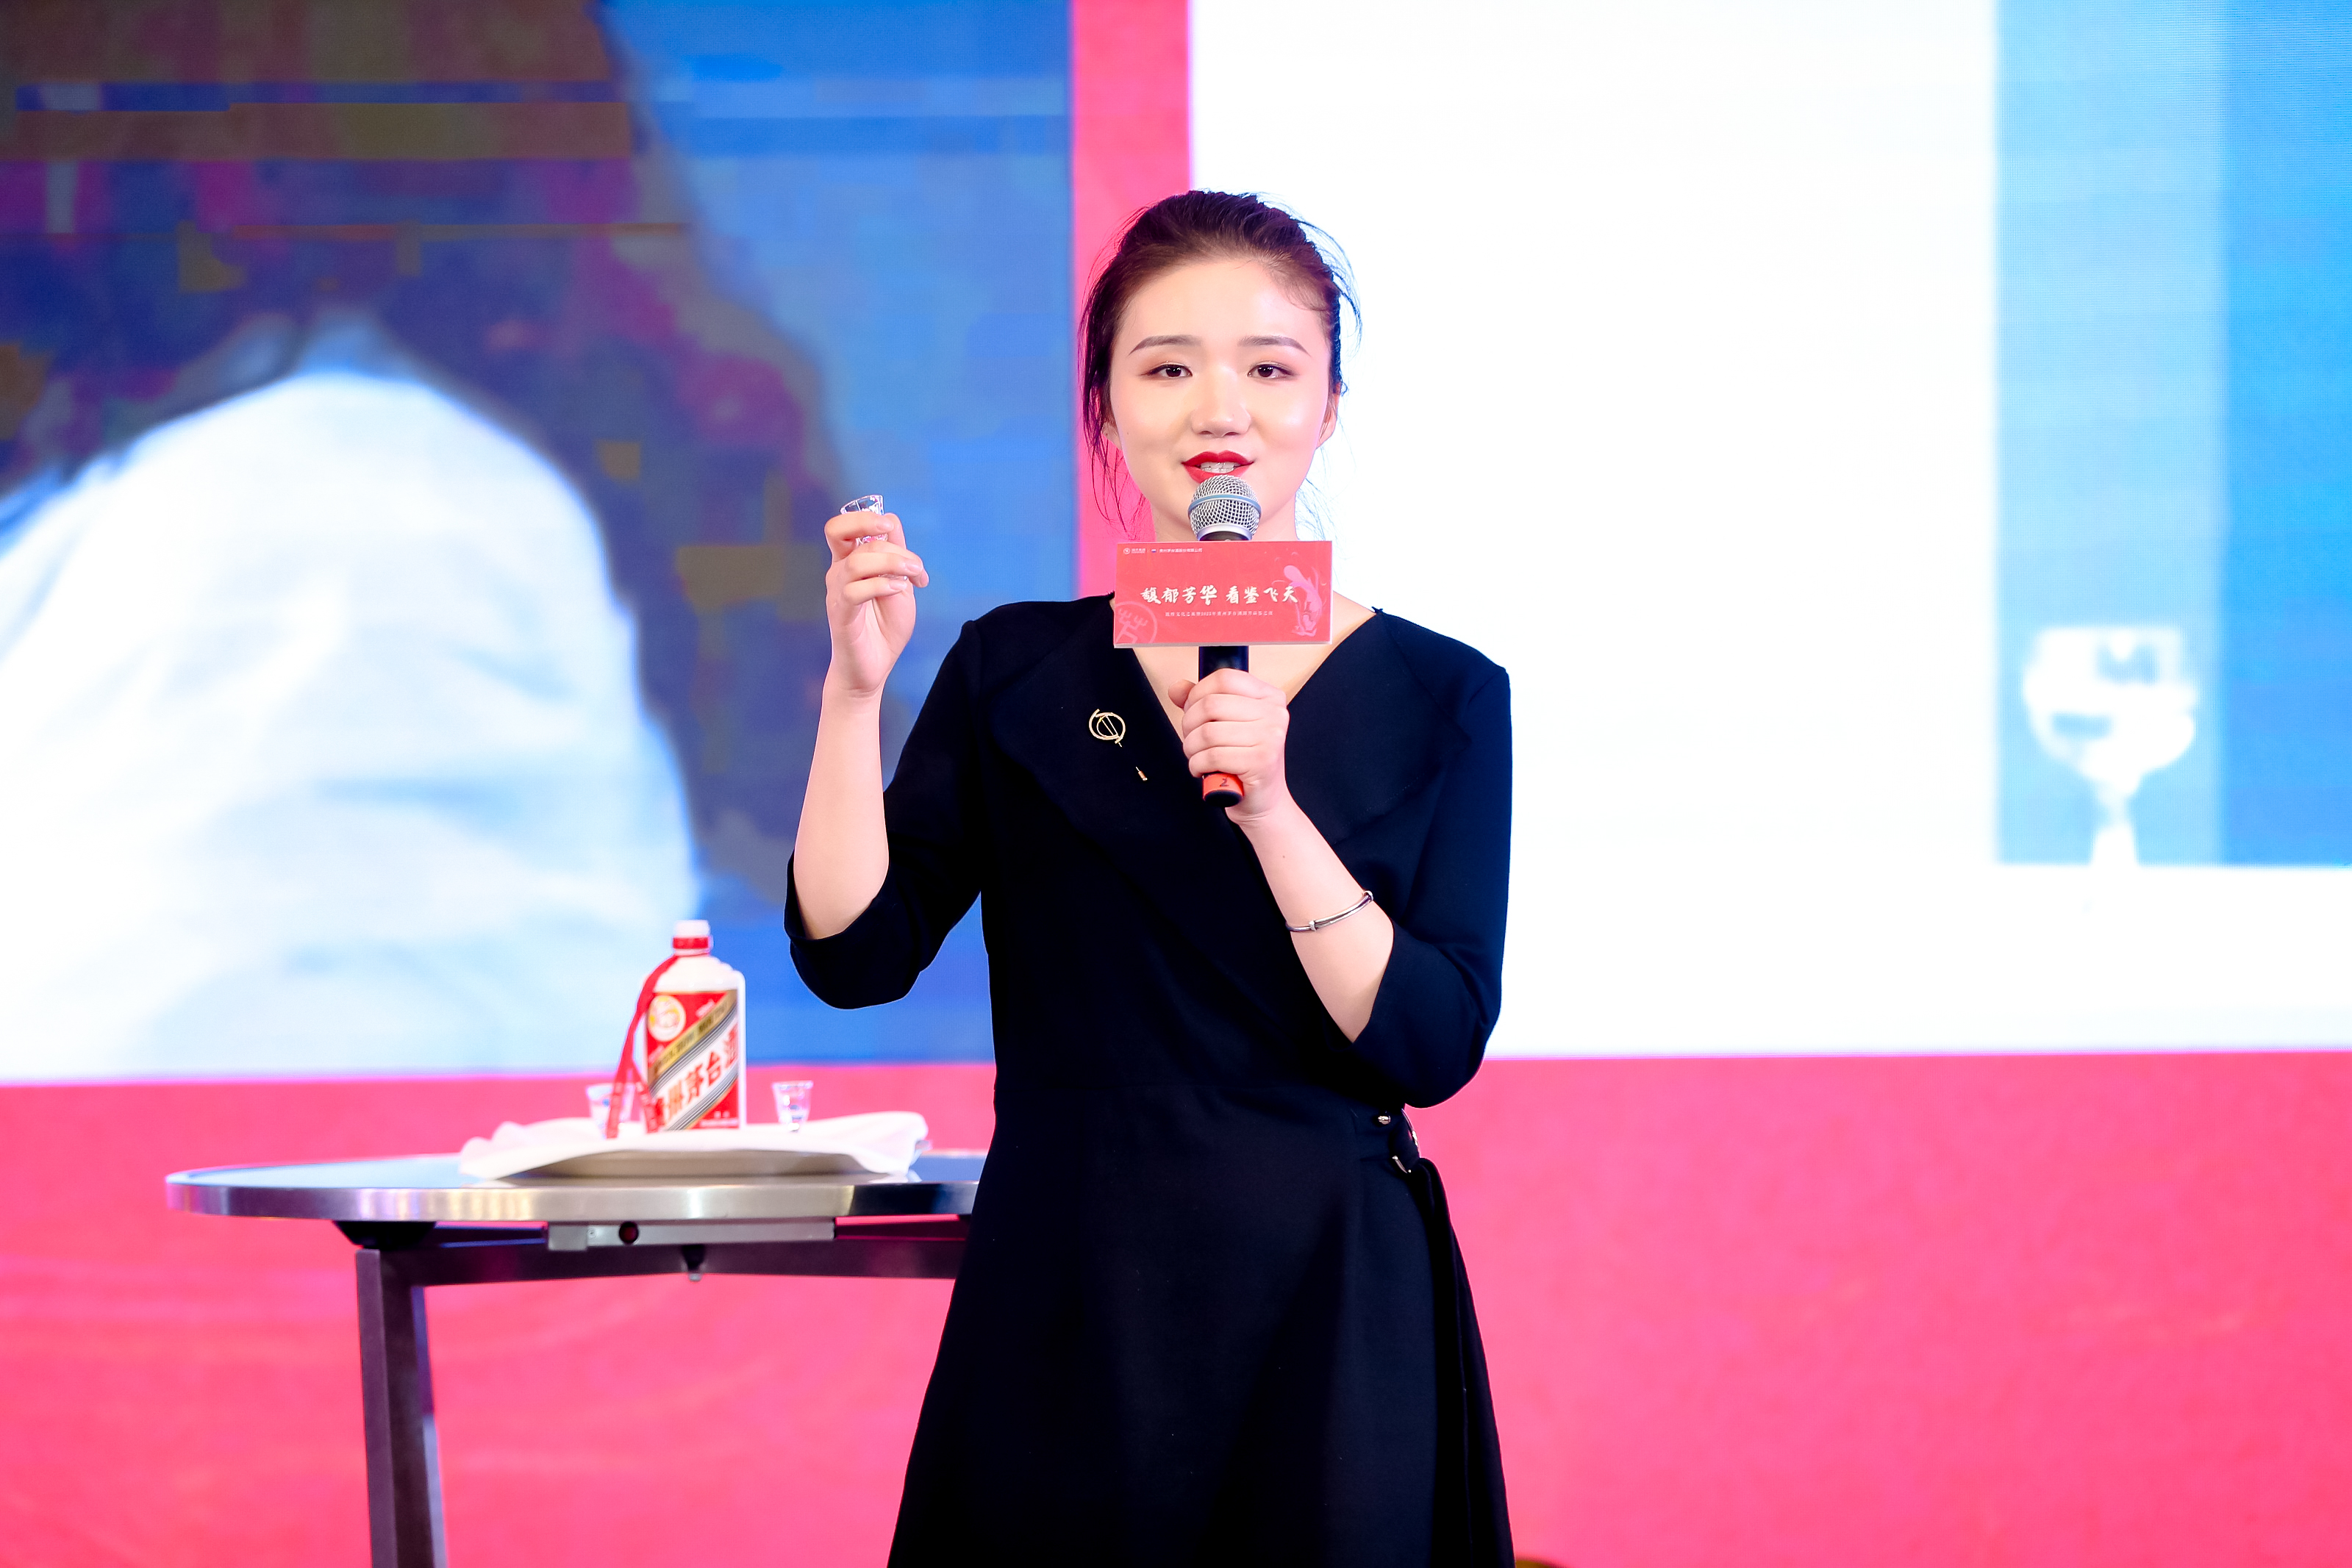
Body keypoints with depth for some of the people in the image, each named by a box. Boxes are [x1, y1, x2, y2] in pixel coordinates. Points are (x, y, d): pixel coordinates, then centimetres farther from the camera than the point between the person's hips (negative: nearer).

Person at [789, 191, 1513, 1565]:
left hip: (1328, 1315, -1)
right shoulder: (1019, 673, 6)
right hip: (1065, 1311, 1)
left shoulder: (1439, 695, 2)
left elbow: (1433, 1043, -8)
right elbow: (852, 953, -3)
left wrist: (1272, 809, -19)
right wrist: (857, 687, -12)